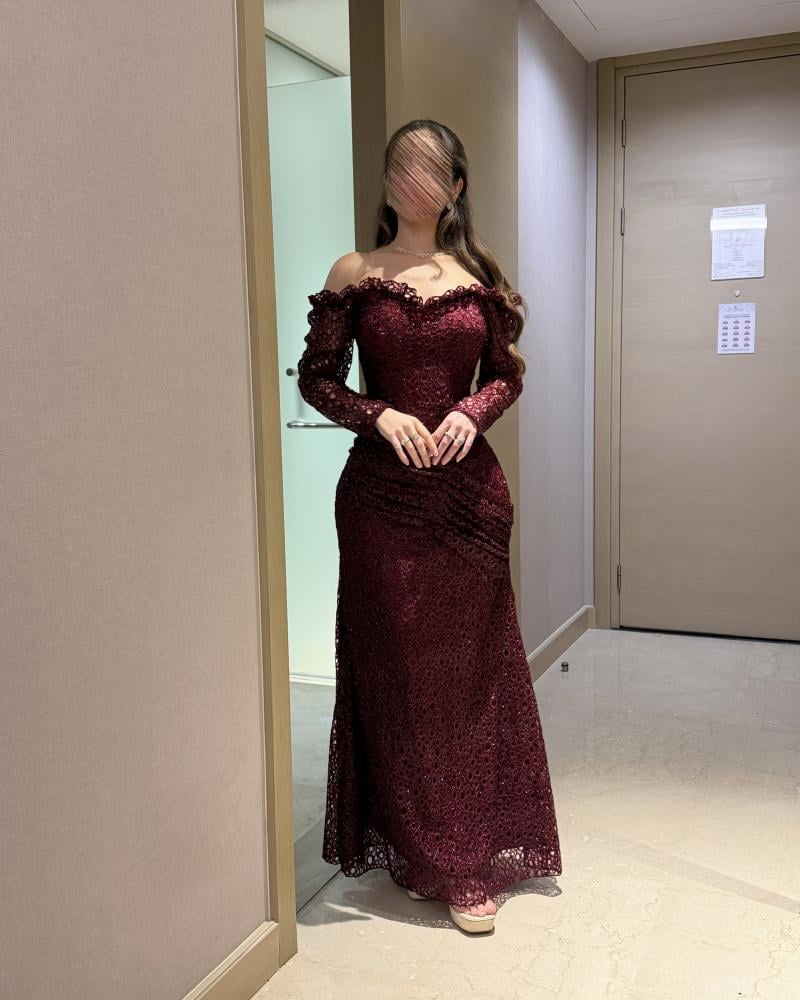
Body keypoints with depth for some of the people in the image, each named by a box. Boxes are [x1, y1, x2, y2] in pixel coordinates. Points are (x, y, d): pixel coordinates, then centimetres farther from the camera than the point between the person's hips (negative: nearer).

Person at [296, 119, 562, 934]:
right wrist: (379, 415, -15)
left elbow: (508, 375, 11)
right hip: (381, 491, -1)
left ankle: (478, 845, 24)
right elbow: (315, 377, 2)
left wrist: (471, 412, -9)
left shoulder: (480, 278, 7)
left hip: (469, 487, 2)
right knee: (397, 669, 4)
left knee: (472, 666, 7)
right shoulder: (354, 274, 3)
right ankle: (435, 858, 19)